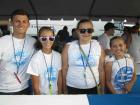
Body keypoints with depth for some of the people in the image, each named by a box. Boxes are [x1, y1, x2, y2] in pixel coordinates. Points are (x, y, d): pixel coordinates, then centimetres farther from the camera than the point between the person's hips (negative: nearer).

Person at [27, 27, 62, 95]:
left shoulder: (58, 56, -6)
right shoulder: (36, 59, -18)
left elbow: (59, 78, 2)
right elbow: (35, 86, -13)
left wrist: (60, 93, 2)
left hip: (55, 94, 4)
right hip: (42, 94, -3)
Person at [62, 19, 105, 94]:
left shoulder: (98, 46, -2)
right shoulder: (69, 47, -5)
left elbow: (101, 70, 3)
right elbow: (64, 69, 0)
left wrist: (102, 90, 7)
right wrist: (65, 90, 4)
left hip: (93, 88, 1)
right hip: (73, 88, -1)